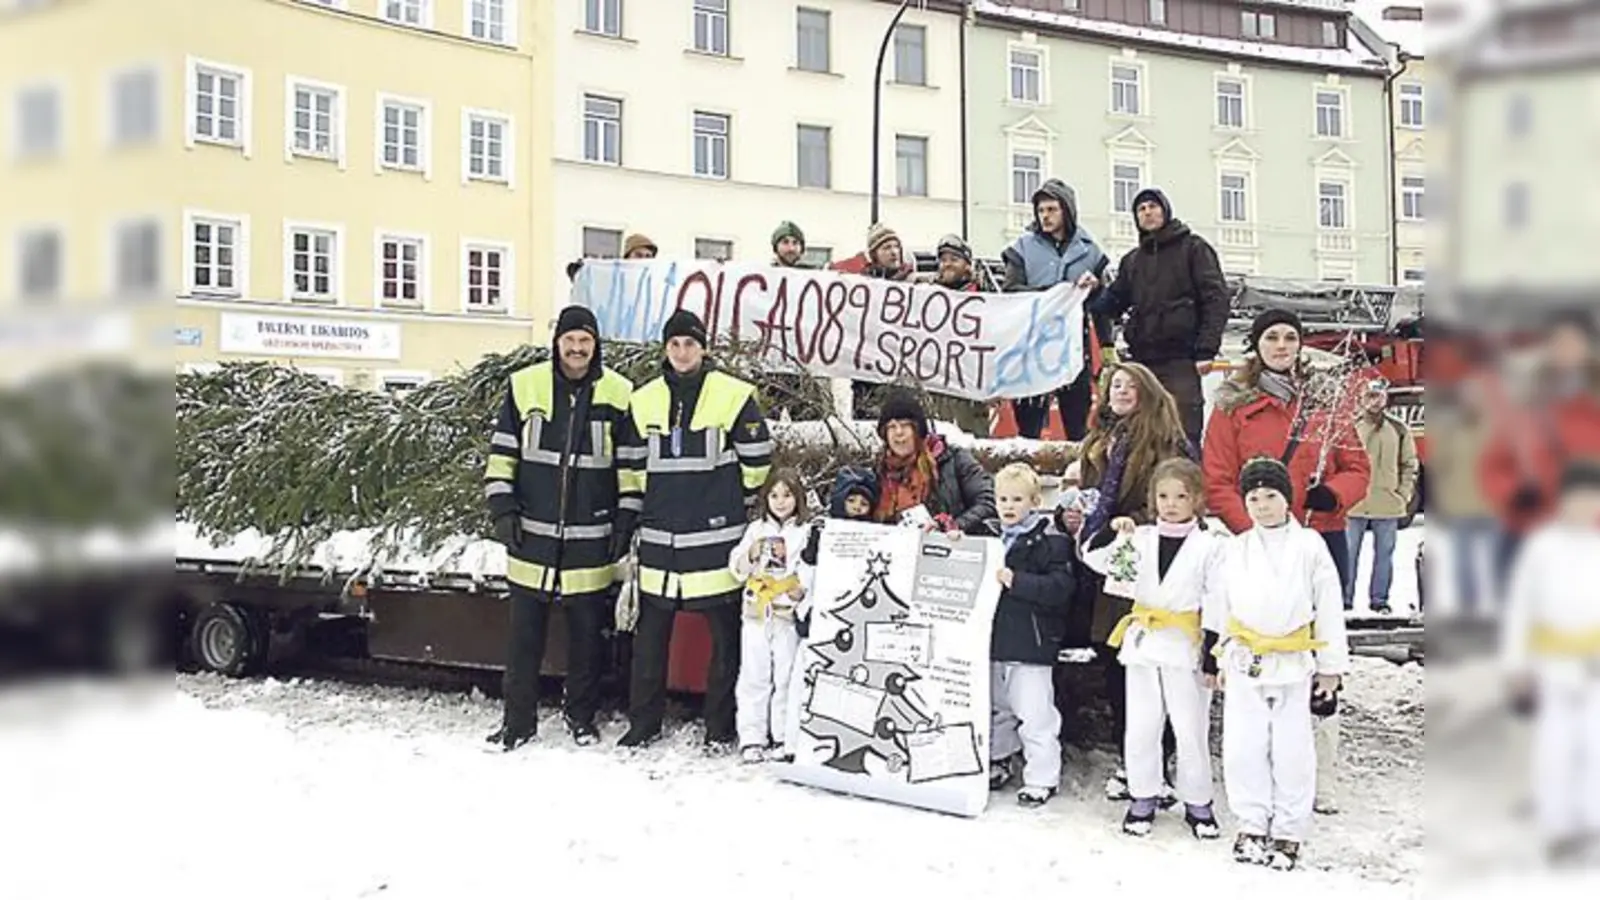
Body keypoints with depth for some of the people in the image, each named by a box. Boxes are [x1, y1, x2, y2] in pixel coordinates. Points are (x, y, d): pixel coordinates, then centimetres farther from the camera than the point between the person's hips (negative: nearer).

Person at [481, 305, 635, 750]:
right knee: (524, 634, 7)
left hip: (590, 542, 0)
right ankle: (518, 720, 19)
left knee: (587, 633, 10)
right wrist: (502, 507, -3)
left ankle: (582, 717, 26)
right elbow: (502, 452, 5)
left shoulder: (618, 394, -1)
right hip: (533, 536, 0)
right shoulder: (525, 386, 0)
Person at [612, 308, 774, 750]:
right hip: (659, 538, 3)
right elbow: (630, 468, 14)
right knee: (650, 631, 9)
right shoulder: (644, 401, 9)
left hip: (716, 537, -3)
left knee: (726, 634, 4)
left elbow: (757, 459, 3)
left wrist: (732, 503, 9)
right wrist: (625, 523, 11)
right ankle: (644, 721, 22)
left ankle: (721, 726, 15)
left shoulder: (734, 396, -4)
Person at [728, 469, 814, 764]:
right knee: (753, 676, 3)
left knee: (787, 677, 1)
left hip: (789, 616, -3)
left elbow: (815, 570, -3)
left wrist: (803, 590, -20)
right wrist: (752, 554, -8)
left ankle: (785, 737, 9)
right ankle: (751, 738, 8)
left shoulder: (808, 531, 3)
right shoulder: (756, 529, 12)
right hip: (756, 615, 3)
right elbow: (737, 568, 11)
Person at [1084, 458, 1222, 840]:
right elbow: (1097, 561, 2)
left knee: (1191, 729, 5)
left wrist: (1213, 655, -8)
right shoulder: (1140, 539, 6)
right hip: (1143, 644, 3)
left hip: (1186, 649, -3)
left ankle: (1197, 803, 20)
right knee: (1140, 727, 9)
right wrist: (1113, 536, -15)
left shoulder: (1209, 546, -4)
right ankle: (1143, 798, 23)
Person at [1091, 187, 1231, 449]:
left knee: (1184, 435, -8)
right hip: (1142, 358, 5)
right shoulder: (1131, 260, 21)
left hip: (1180, 359, -5)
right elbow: (1113, 304, 19)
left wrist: (1206, 350, -12)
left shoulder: (1192, 248, 5)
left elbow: (1216, 299, -2)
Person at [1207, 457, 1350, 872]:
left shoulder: (1309, 546, -1)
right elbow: (1218, 606, 12)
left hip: (1294, 665, -2)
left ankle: (1288, 832, 15)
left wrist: (1331, 667, 0)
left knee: (1292, 751, 3)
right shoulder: (1233, 549, 6)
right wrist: (1218, 658, 11)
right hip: (1244, 663, 2)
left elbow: (1329, 610, 1)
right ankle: (1252, 825, 17)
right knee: (1244, 747, 4)